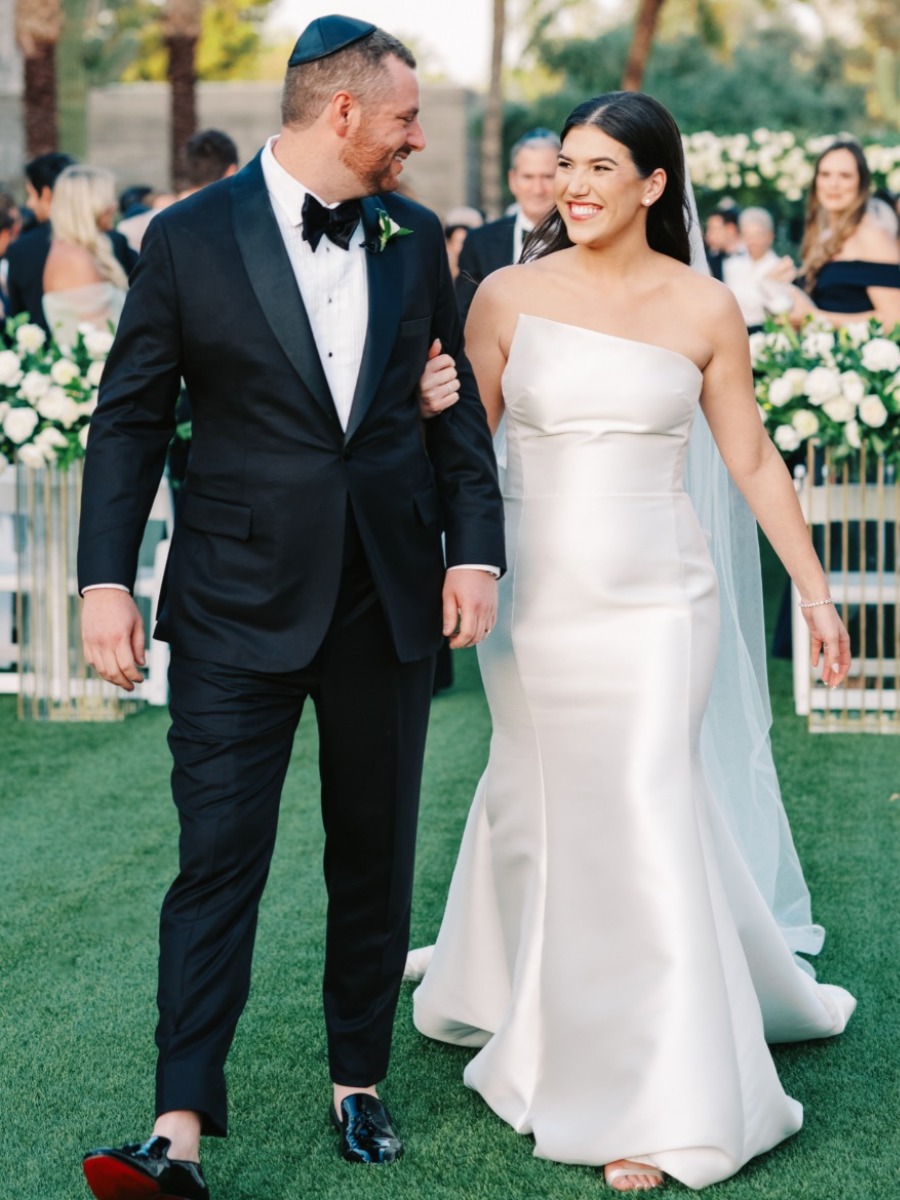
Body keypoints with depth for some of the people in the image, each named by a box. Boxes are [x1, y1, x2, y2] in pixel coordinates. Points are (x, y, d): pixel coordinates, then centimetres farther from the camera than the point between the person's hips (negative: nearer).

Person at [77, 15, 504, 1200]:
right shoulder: (191, 238, -4)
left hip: (389, 601, 4)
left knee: (375, 853, 12)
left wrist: (475, 547, -1)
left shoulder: (416, 239, 7)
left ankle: (358, 1083, 27)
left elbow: (456, 404, 11)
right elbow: (130, 419, -2)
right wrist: (106, 579, -9)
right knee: (218, 858, -7)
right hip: (239, 603, -4)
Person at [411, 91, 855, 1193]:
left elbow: (752, 461, 7)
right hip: (533, 596, 1)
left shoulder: (703, 311, 1)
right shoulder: (508, 296, 1)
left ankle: (658, 1108, 3)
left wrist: (814, 592, 7)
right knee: (539, 805, 12)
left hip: (655, 602, -1)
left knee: (644, 815, -5)